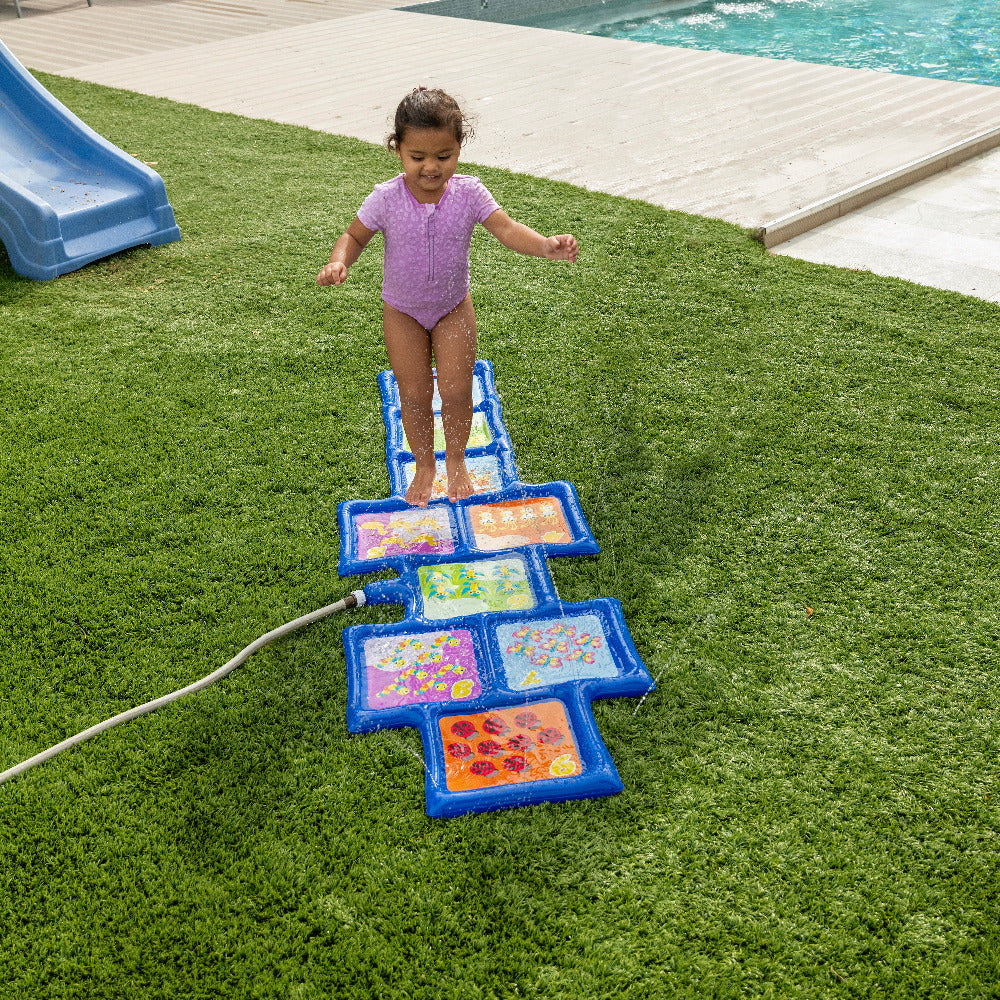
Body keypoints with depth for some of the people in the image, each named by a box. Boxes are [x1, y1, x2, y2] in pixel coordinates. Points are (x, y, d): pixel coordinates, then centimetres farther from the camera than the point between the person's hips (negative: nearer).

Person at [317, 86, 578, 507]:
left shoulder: (469, 193, -18)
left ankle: (456, 461, 28)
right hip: (402, 311, 0)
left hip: (453, 308, 0)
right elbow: (355, 236, -9)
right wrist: (338, 262, -31)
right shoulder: (386, 199, -20)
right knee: (414, 394, 6)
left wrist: (547, 245, -43)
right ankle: (424, 464, 30)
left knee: (456, 390, 1)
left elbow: (507, 230, -24)